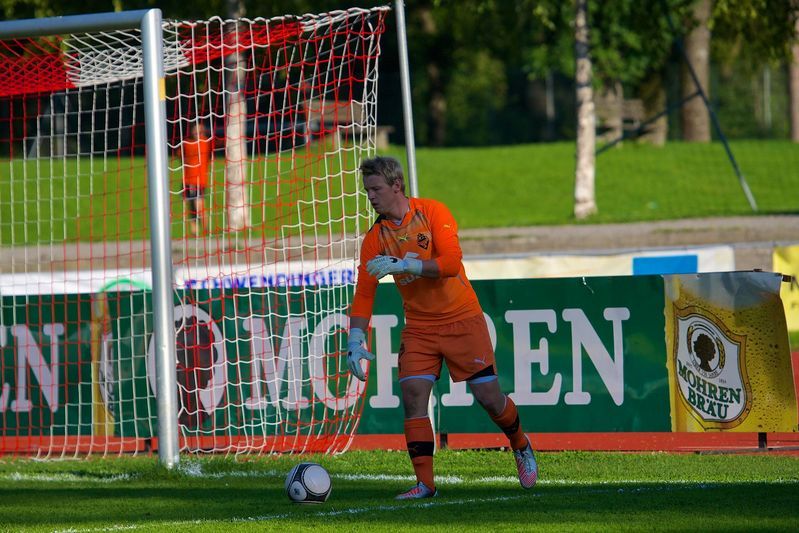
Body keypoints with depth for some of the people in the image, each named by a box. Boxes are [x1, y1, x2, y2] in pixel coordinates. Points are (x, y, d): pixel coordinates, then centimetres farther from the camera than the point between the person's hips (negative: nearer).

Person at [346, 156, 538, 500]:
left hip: (462, 320, -3)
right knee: (413, 394, -14)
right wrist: (355, 343, -10)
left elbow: (450, 262, -23)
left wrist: (401, 265, -30)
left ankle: (520, 446, 29)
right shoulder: (375, 238, -1)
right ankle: (424, 483, -10)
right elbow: (364, 294, 0)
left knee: (488, 397, -2)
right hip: (418, 327, 3)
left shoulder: (433, 213, -11)